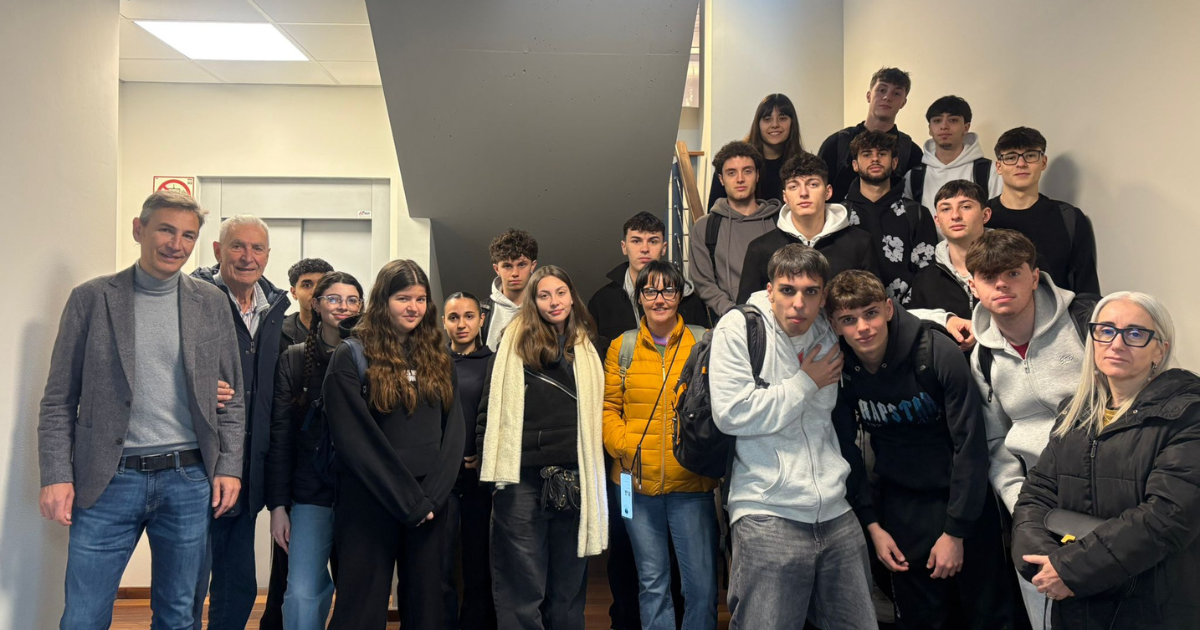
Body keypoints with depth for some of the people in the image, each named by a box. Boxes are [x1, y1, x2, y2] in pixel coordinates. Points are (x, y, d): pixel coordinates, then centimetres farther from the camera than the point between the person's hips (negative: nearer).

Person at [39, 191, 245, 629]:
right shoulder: (91, 298, 1)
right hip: (108, 479, -1)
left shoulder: (211, 304, 5)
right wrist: (56, 475, -6)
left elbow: (231, 394, 8)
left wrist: (229, 467, 0)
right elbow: (60, 398, 2)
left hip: (189, 480, 1)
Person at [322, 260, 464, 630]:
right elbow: (355, 440, -11)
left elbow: (453, 432, 5)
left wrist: (432, 496, -8)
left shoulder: (437, 358, 11)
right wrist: (408, 501, -13)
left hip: (431, 504, 4)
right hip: (370, 505, -4)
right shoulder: (351, 356, -4)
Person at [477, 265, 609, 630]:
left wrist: (594, 472, 9)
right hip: (522, 478, -3)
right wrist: (490, 463, -5)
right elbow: (490, 408, 3)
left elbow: (595, 415, 16)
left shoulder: (588, 349, 14)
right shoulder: (513, 344, 3)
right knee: (523, 590, 3)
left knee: (568, 589, 12)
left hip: (574, 479, 3)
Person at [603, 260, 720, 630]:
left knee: (701, 582, 4)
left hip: (691, 480, -1)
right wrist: (624, 446, -9)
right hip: (638, 481, 2)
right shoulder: (621, 347, 7)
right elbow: (608, 408, 5)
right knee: (651, 582, 13)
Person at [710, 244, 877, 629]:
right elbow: (731, 414, -15)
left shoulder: (829, 334, 10)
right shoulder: (738, 328, -5)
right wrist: (806, 383, -6)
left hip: (836, 514, 6)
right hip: (767, 517, -5)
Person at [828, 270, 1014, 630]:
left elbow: (970, 445, -16)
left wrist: (955, 531, -14)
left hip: (965, 494, -2)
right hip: (903, 503, 2)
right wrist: (872, 525, -3)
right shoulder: (838, 371, -11)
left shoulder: (939, 354, -20)